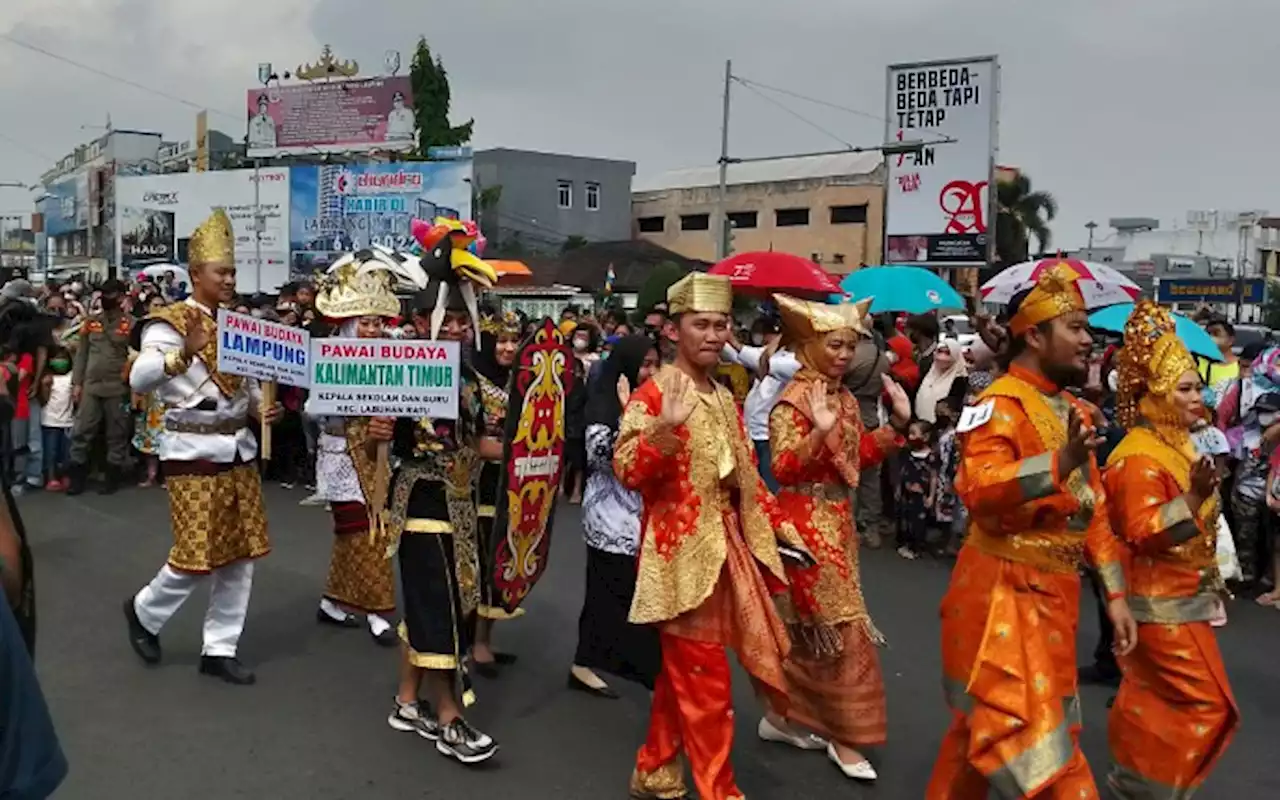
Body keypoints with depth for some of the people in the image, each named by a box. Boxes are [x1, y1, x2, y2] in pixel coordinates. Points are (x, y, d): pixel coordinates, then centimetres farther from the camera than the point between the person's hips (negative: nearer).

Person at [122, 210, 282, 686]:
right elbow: (138, 381, -23)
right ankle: (145, 611, 27)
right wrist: (185, 352, -38)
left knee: (240, 556, 7)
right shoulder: (169, 324, -9)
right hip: (193, 452, -7)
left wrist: (263, 408, 0)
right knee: (199, 556, -3)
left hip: (239, 448, 7)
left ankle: (219, 649, 19)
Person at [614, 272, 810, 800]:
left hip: (725, 548, 8)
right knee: (703, 681, -3)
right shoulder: (653, 394, -10)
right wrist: (667, 427, -36)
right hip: (680, 553, -7)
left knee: (681, 673, 16)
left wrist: (779, 524, 16)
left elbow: (745, 476, 20)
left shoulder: (725, 399, 13)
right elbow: (627, 471, -22)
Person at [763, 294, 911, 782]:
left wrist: (897, 423, 6)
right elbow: (782, 469, -22)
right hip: (807, 523, -8)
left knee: (810, 629, 15)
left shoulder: (845, 398, 10)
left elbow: (861, 457, 15)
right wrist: (820, 431, -35)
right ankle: (843, 736, 10)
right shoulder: (794, 399, -15)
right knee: (840, 627, -4)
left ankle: (781, 716, 29)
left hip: (838, 521, 9)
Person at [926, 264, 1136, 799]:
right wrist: (1059, 462, -37)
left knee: (988, 722, 18)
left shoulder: (1074, 411, 14)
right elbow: (977, 490, -29)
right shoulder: (1002, 403, -13)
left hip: (1055, 592, 9)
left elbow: (1095, 512, 17)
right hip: (1004, 593, -8)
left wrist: (1115, 593, 14)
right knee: (1021, 726, -7)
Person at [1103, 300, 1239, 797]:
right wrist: (1193, 497, -38)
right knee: (1205, 704, -5)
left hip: (1179, 596, 10)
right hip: (1162, 601, -10)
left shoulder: (1177, 446, 11)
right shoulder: (1139, 457, -21)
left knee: (1153, 695, 16)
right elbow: (1142, 532, -30)